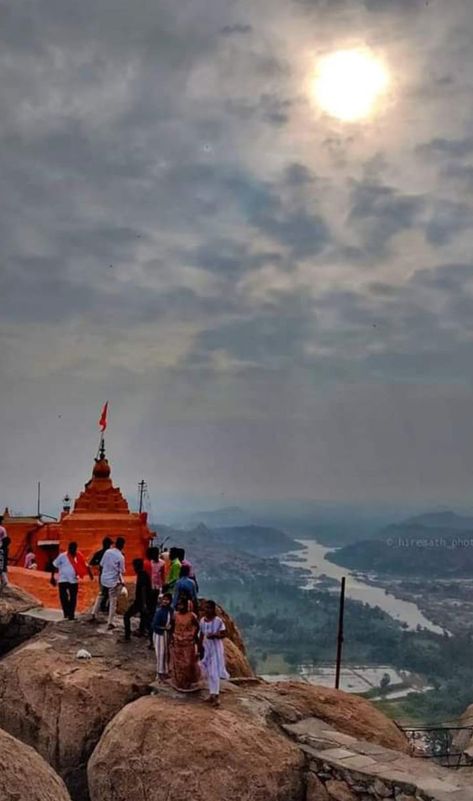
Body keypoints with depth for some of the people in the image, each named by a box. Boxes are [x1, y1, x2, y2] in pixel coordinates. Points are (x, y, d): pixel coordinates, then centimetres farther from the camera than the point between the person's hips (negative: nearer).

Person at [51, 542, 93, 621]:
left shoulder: (78, 557, 0)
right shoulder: (62, 556, -7)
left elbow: (85, 566, 2)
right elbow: (54, 566, -1)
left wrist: (90, 574, -10)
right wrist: (52, 577, -2)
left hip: (74, 581, 3)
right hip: (63, 580, -3)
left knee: (73, 598, 6)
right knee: (63, 597, -10)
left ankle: (71, 614, 16)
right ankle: (66, 613, 8)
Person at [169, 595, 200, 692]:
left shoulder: (191, 616, -12)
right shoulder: (175, 615, -4)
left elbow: (197, 626, -2)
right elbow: (173, 627, 3)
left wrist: (194, 636, -8)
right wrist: (172, 638, -3)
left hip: (188, 643, -3)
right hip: (177, 643, 3)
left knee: (189, 663, 3)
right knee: (177, 663, 11)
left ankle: (190, 682, 18)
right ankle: (179, 683, 25)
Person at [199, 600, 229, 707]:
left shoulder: (218, 621, -12)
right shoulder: (202, 620, 4)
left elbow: (224, 634, -10)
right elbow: (201, 635, 10)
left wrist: (215, 635, -26)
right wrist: (200, 646, 8)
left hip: (216, 648, -6)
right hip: (206, 648, 6)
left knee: (214, 672, -11)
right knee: (208, 671, 11)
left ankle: (215, 695, -11)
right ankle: (212, 693, 20)